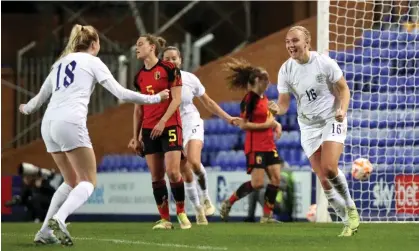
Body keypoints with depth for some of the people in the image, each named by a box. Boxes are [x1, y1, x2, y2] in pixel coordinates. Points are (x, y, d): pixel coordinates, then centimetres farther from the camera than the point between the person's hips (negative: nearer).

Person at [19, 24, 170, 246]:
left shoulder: (61, 63, 24)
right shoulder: (92, 61, 8)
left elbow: (41, 96, 31)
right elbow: (120, 92, 3)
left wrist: (27, 109, 53)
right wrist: (154, 98, 12)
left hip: (48, 124, 7)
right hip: (70, 123, -7)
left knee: (71, 182, 19)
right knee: (88, 182, -3)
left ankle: (45, 231, 9)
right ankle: (59, 219, -29)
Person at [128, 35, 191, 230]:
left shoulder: (169, 69, -4)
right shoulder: (140, 77, 12)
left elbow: (177, 99, -8)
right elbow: (138, 108, 16)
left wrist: (162, 121, -17)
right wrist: (136, 136, 12)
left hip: (169, 126, -5)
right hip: (149, 131, 5)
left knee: (173, 172, -14)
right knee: (156, 176, 0)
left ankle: (181, 213, 3)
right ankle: (165, 219, 4)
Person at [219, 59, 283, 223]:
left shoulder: (263, 98, 14)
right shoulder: (250, 100, -12)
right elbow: (243, 124, -16)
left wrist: (276, 124, 6)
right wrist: (266, 125, -18)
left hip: (269, 146, 9)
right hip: (255, 146, -9)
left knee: (276, 179, -1)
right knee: (257, 183, -12)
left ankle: (267, 215, 3)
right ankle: (228, 203, 5)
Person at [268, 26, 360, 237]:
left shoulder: (324, 63, -12)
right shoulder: (285, 70, -5)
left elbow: (343, 88, -2)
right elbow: (284, 104, -4)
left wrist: (342, 110, -20)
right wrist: (277, 109, -28)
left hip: (332, 120, -3)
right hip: (308, 125, 3)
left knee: (329, 167, -24)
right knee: (323, 179, -4)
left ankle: (351, 210, -3)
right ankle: (349, 222, 10)